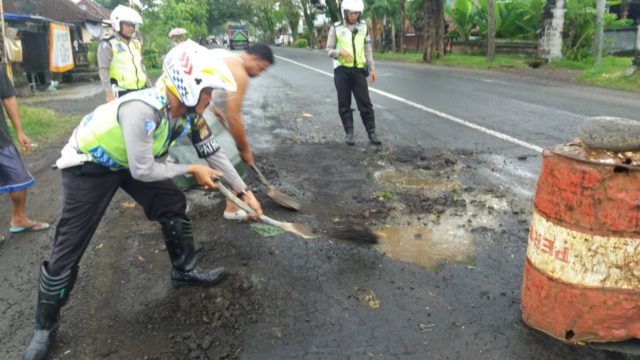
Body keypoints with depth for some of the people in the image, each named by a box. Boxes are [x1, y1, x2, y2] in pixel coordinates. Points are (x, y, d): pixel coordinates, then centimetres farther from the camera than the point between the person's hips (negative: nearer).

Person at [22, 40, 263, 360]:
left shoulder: (189, 112, -13)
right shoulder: (142, 109, -38)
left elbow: (212, 152, -3)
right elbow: (143, 171, -31)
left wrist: (244, 192, 0)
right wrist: (191, 169, -18)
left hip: (132, 161, 7)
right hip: (88, 164, -7)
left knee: (174, 205, 3)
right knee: (69, 247, -3)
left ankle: (185, 270, 26)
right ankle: (45, 326, 17)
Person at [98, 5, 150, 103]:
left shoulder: (136, 44, 18)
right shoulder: (108, 45, -5)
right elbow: (103, 70, -11)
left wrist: (150, 86, 19)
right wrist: (109, 93, -21)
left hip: (140, 90, 7)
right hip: (121, 92, -7)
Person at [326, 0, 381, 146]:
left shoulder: (363, 27, 7)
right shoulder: (336, 28, -1)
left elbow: (367, 49, 12)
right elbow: (329, 50, 1)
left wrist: (372, 68, 6)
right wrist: (340, 52, -19)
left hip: (358, 70, 1)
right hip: (341, 70, -1)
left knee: (365, 103, -1)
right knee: (344, 104, 3)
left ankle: (372, 133, 6)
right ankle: (349, 133, 12)